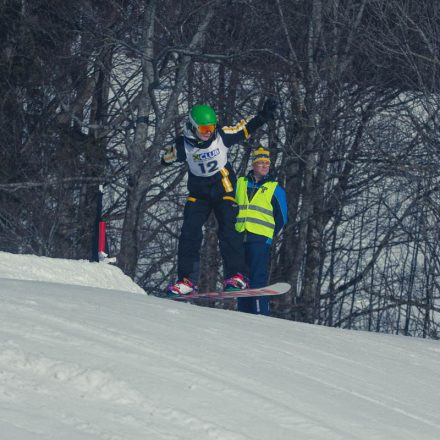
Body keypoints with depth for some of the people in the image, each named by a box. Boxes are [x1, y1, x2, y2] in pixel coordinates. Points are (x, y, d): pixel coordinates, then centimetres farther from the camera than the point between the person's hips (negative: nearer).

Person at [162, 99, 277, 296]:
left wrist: (263, 115, -11)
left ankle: (236, 275, -17)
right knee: (190, 232, -8)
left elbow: (245, 128, -4)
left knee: (228, 229, -15)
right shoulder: (183, 146, -15)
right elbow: (167, 159, 5)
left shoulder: (222, 136, -14)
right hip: (198, 191, 1)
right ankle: (187, 279, -6)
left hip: (223, 186, -1)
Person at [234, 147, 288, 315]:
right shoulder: (240, 183, 15)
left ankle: (260, 312, -15)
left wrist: (269, 237, -2)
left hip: (260, 239, -4)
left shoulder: (275, 189, 8)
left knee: (258, 277, -12)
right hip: (239, 238, 4)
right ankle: (243, 313, 11)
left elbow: (281, 218, 8)